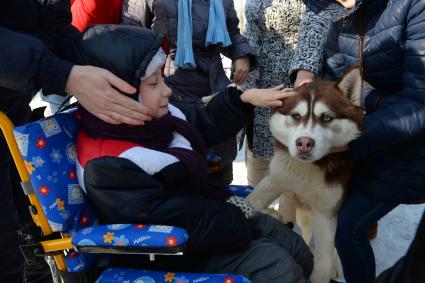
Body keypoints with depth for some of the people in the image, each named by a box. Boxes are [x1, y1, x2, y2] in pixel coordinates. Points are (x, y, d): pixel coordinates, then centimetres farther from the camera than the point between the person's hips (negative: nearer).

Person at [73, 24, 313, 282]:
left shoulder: (155, 116, -3)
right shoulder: (108, 167, -30)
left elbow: (207, 125, 15)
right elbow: (179, 223, -29)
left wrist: (246, 98, 3)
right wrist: (236, 220, -17)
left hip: (205, 210, 9)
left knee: (299, 252, 11)